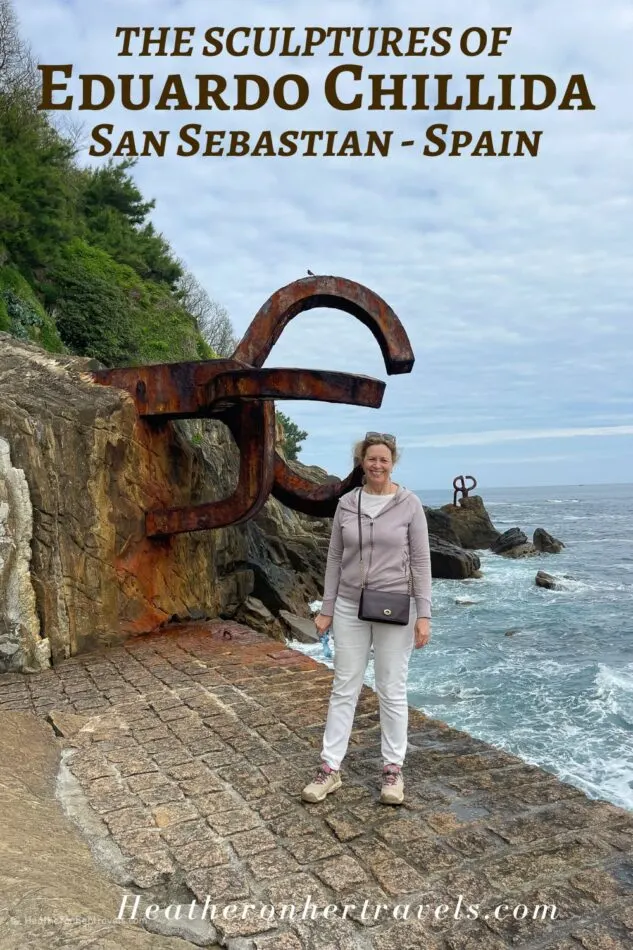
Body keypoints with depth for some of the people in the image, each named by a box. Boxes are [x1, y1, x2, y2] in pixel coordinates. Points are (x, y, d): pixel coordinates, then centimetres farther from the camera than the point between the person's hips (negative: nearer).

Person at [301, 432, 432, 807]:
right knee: (344, 689, 9)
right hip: (350, 607, 3)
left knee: (392, 691, 8)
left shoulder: (410, 504, -7)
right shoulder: (346, 504, 1)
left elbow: (421, 562, -6)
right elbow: (335, 559, 6)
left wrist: (424, 614, -11)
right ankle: (330, 769, 19)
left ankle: (393, 770, 23)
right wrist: (326, 609, 4)